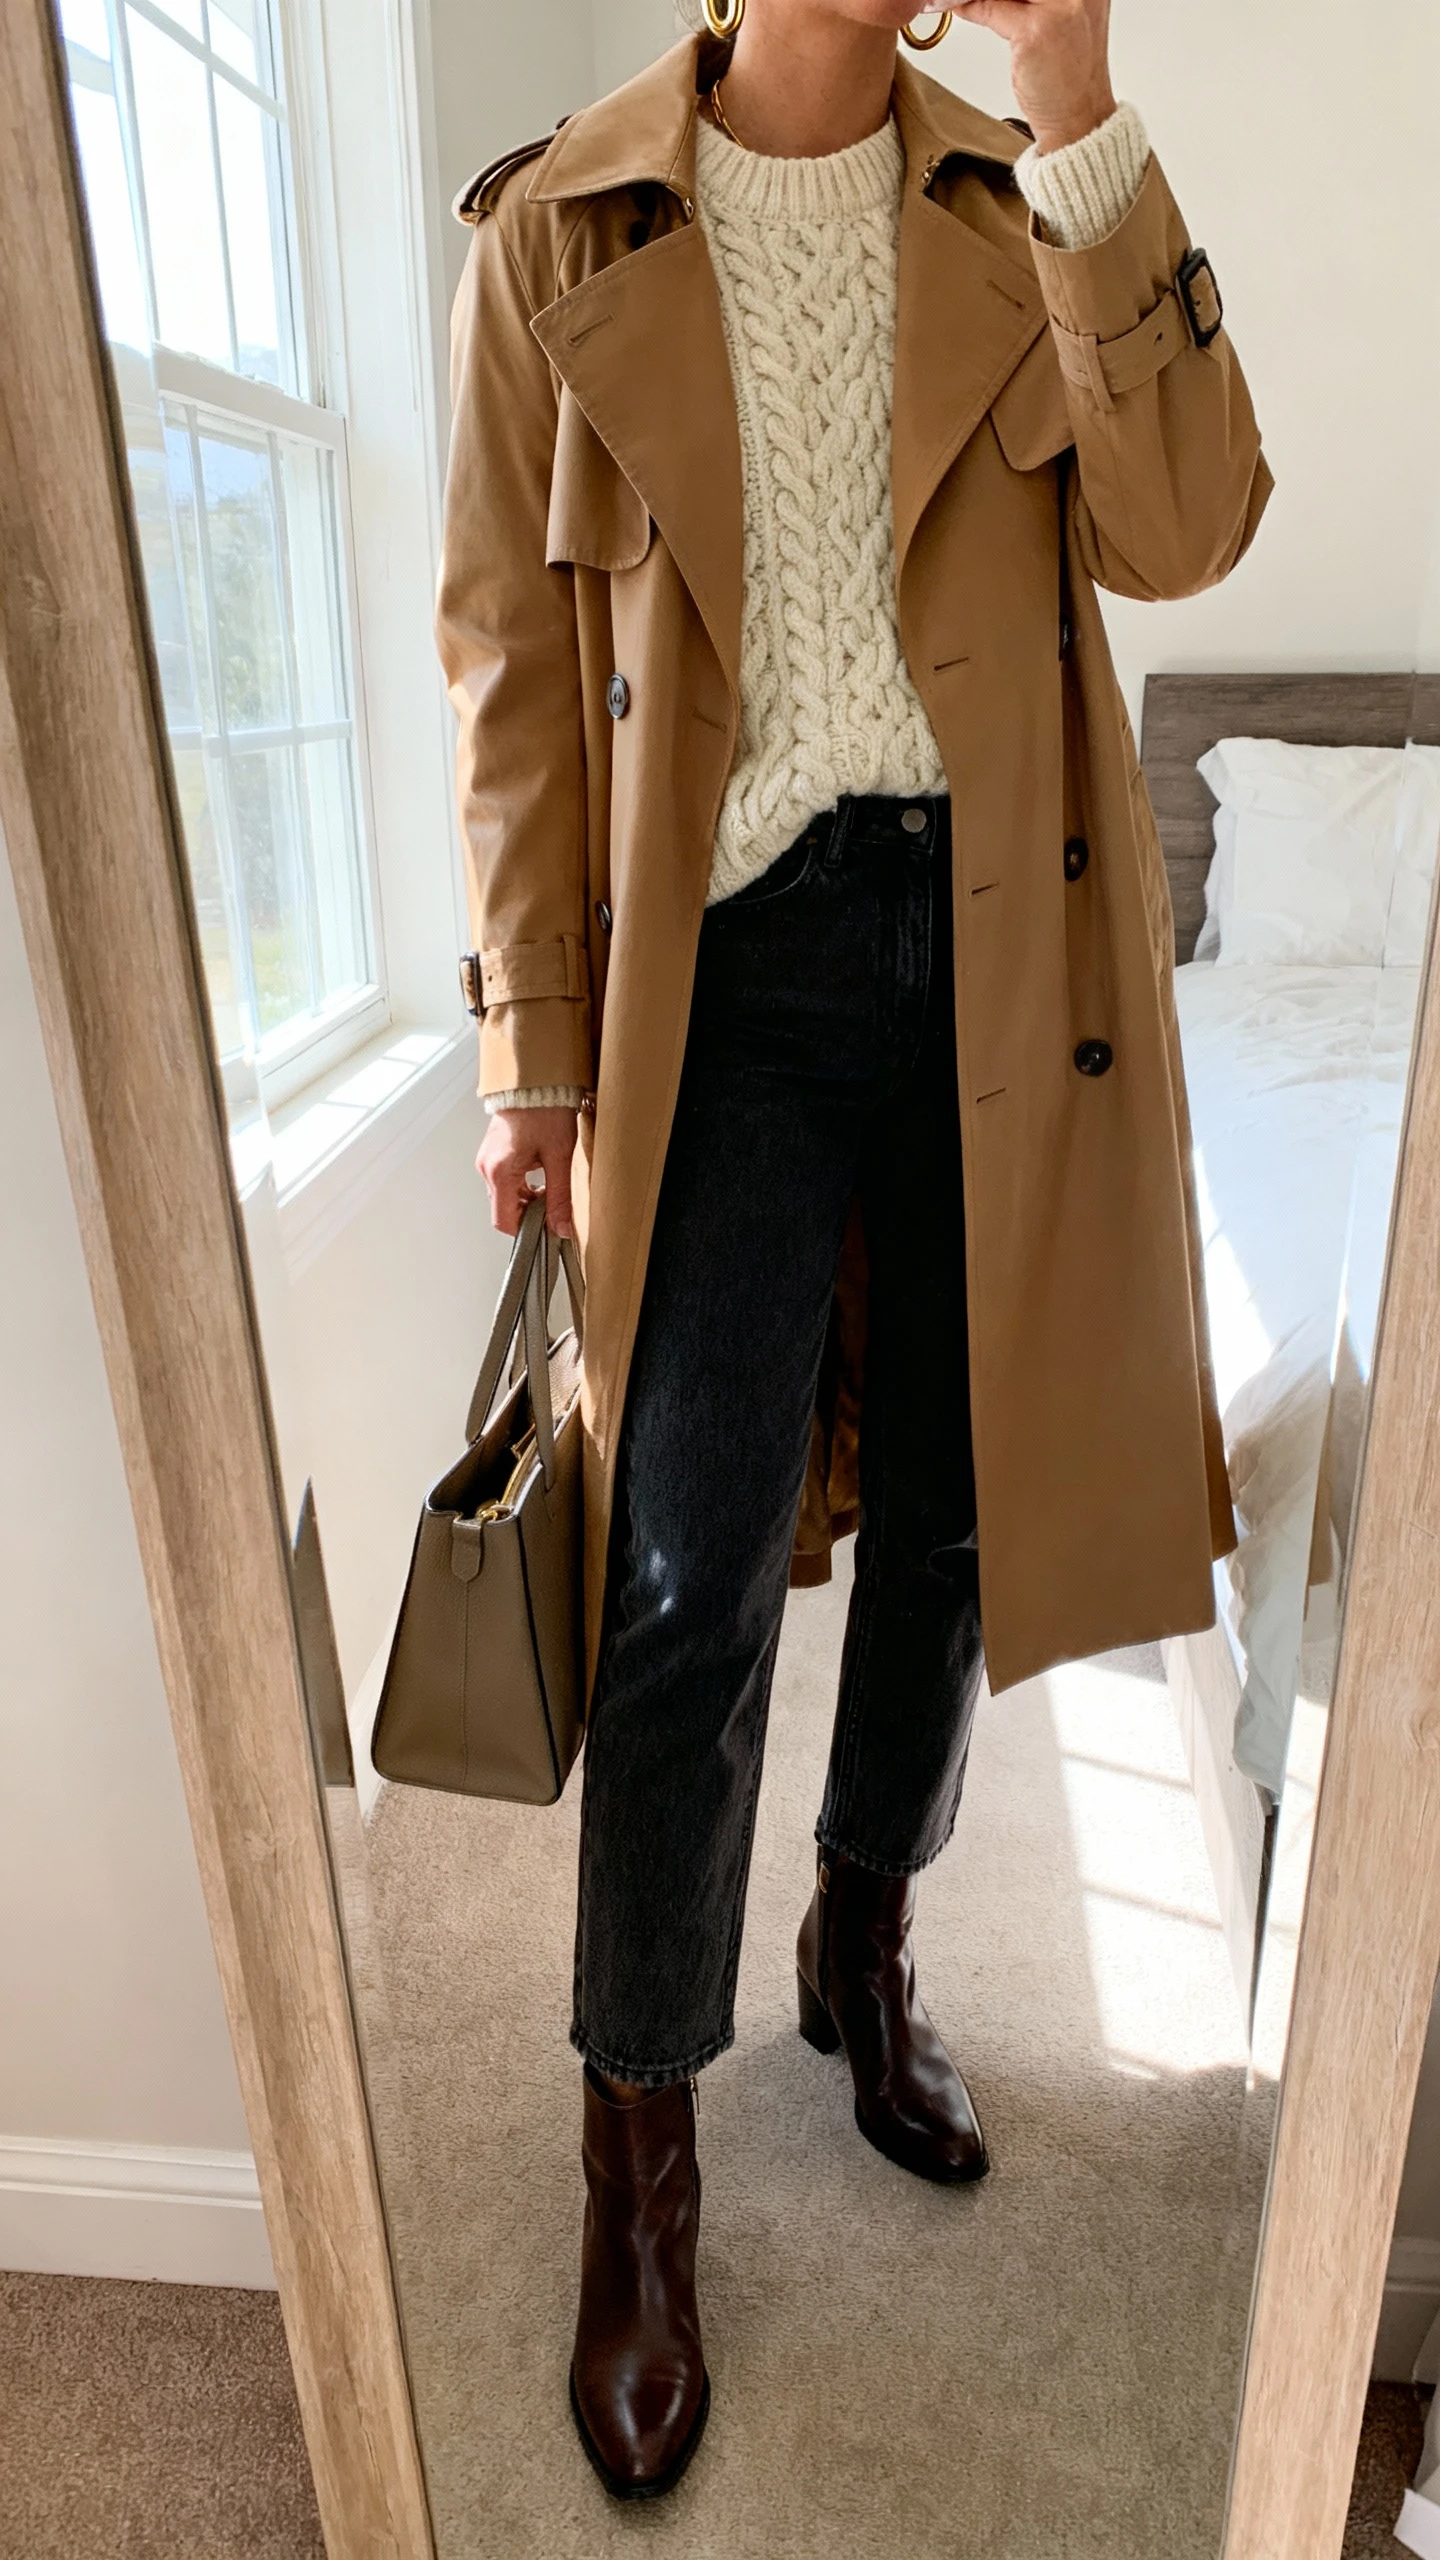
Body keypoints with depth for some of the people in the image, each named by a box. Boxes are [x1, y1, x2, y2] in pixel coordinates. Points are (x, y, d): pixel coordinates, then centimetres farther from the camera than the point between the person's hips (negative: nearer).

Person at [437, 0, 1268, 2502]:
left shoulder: (1023, 207, 14)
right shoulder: (557, 228, 8)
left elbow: (1183, 531, -2)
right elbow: (511, 660, 2)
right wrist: (530, 1040, -3)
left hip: (1005, 936, 4)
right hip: (729, 947, -3)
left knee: (947, 1505, 11)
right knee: (687, 1585, -6)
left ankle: (864, 1947, 37)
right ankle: (640, 2148, 17)